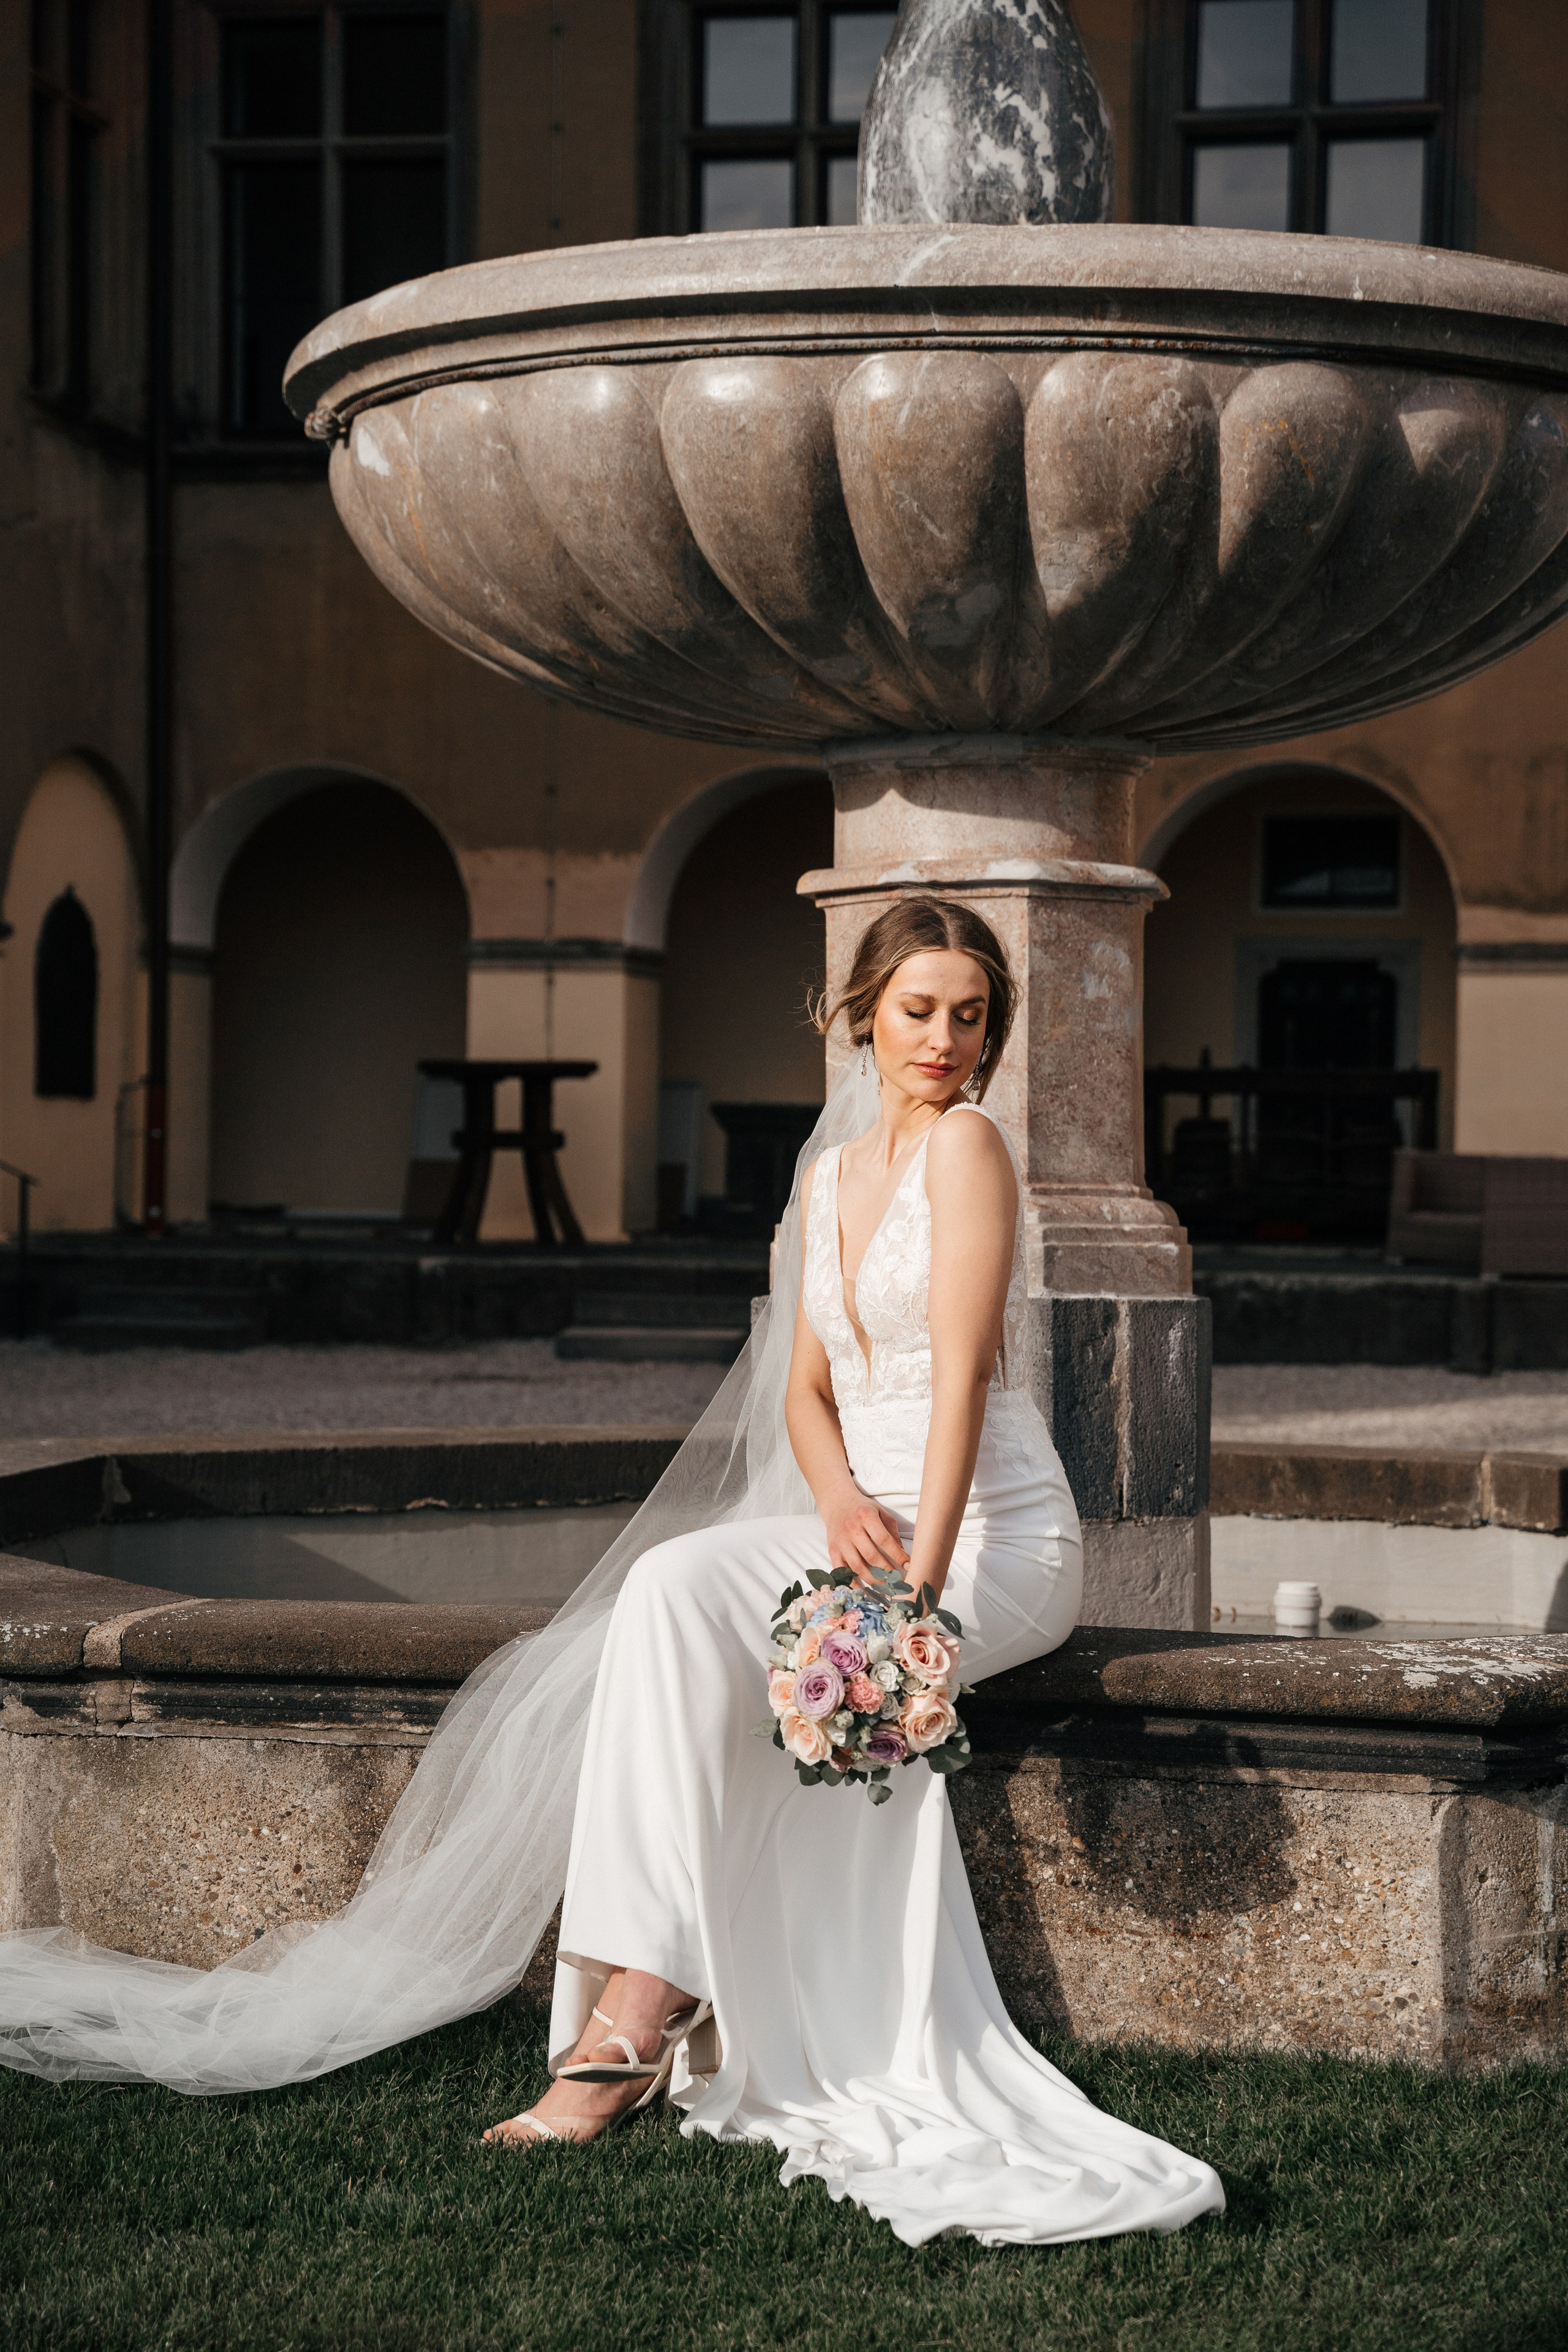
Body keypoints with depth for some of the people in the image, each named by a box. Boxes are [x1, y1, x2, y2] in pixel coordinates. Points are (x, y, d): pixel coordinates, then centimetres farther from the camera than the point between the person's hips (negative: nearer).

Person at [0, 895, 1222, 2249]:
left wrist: (919, 1585, -26)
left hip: (998, 1540, -6)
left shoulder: (966, 1144, -8)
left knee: (690, 1606, -27)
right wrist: (837, 1500, -9)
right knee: (671, 1591, -23)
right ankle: (640, 2011, -26)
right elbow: (806, 1390, 14)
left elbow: (963, 1373, -17)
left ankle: (634, 2026, -27)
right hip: (862, 1521, 6)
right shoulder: (830, 1175, 15)